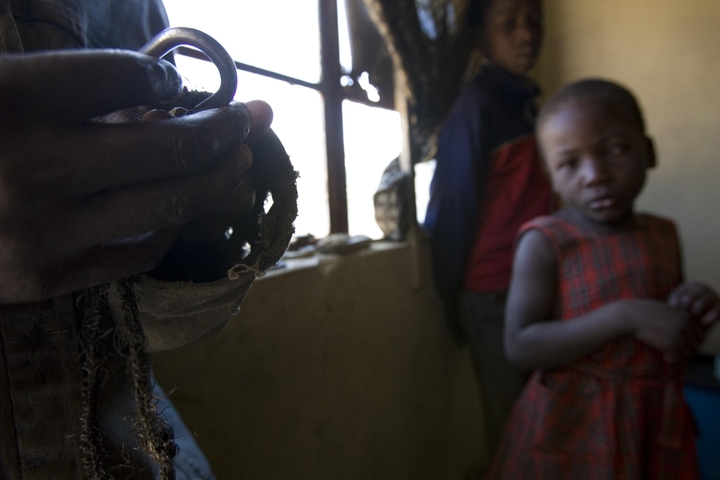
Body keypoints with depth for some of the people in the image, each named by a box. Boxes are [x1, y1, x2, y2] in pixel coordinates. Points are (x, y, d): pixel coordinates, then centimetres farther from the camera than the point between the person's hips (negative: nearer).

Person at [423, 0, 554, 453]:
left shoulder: (528, 104, 14)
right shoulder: (478, 102, -9)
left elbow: (535, 201, 13)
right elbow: (454, 207, -10)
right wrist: (456, 302, -6)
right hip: (494, 295, -7)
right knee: (511, 423, 4)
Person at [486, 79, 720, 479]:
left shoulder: (663, 235, 1)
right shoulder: (544, 242, -17)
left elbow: (676, 342, 15)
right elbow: (520, 346, -23)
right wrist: (625, 316, -28)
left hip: (658, 426, 6)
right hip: (573, 430, -5)